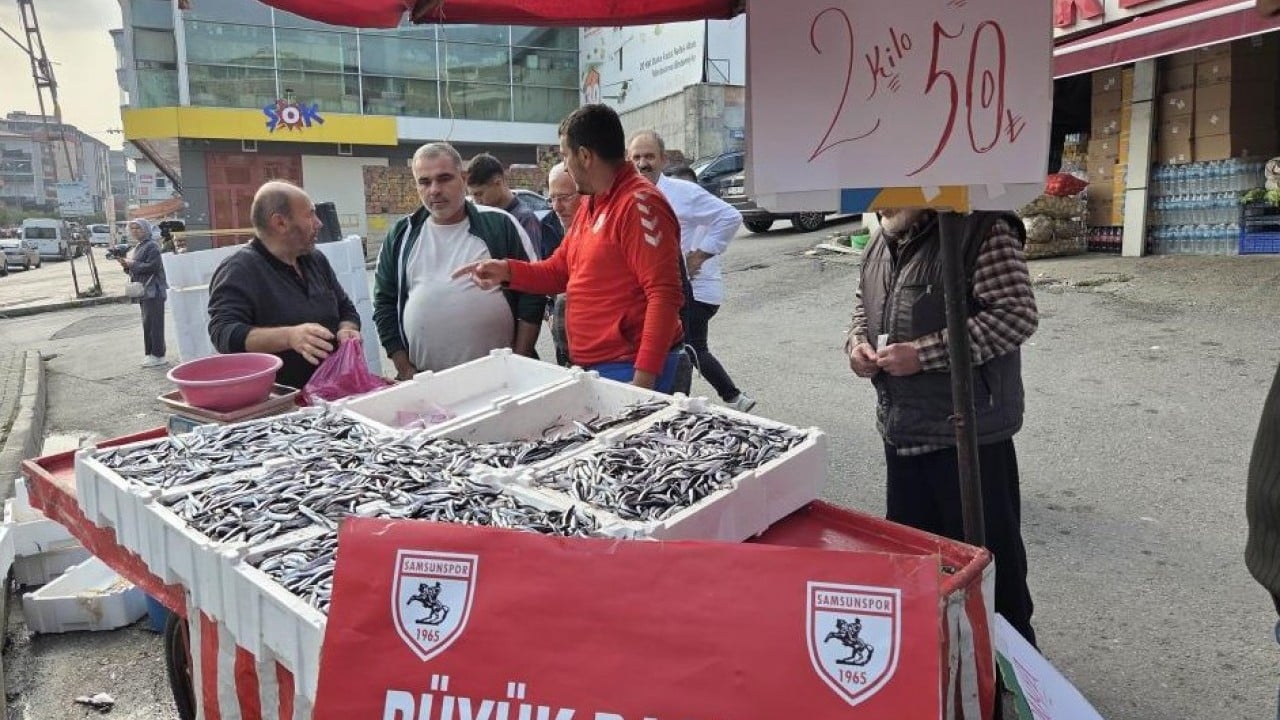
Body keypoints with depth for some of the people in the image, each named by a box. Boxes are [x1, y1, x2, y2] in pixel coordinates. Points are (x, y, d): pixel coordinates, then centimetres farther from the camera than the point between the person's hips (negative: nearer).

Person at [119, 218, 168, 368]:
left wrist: (132, 264, -14)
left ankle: (158, 355, -7)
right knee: (147, 324, 12)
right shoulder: (138, 247, 19)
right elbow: (135, 269, 24)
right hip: (144, 291, 10)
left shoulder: (152, 246, -9)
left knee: (153, 323, -9)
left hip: (153, 291, -10)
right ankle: (150, 354, 17)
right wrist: (126, 264, 5)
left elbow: (152, 266, -21)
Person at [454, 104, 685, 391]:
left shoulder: (639, 203, -17)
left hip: (630, 369, -9)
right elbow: (559, 271, 21)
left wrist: (645, 376, -26)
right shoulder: (591, 204, 15)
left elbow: (664, 294, -23)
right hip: (591, 366, 9)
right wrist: (506, 271, 3)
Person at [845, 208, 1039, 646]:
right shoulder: (883, 240, 9)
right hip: (901, 428, 8)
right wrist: (857, 341, 0)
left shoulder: (982, 230, -17)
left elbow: (1017, 314, -21)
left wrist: (924, 354, -24)